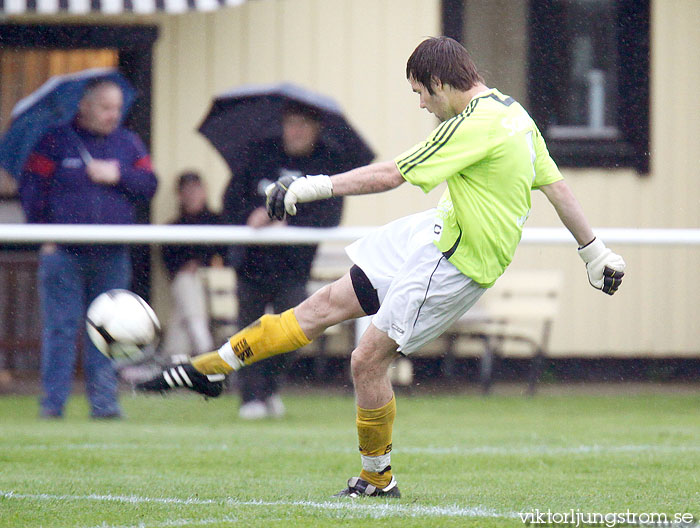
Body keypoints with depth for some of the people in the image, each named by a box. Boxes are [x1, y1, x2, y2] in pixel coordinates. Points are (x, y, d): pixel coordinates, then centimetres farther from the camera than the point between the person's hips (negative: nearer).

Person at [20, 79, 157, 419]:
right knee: (61, 328, -3)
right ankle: (52, 403, 1)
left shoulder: (128, 143, 13)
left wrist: (118, 174, -9)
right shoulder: (55, 140, 1)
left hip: (112, 257, 3)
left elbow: (149, 185, 7)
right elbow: (31, 187, 0)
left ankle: (104, 402, 8)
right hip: (64, 253, -3)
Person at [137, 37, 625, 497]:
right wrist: (594, 249, 21)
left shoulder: (476, 124, -23)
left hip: (457, 263, -10)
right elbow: (556, 185, 13)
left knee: (368, 359, -5)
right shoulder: (511, 110, 7)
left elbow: (391, 175, -22)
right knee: (330, 302, 8)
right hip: (435, 232, 10)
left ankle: (378, 481, 12)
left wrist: (315, 186, -17)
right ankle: (214, 366, 12)